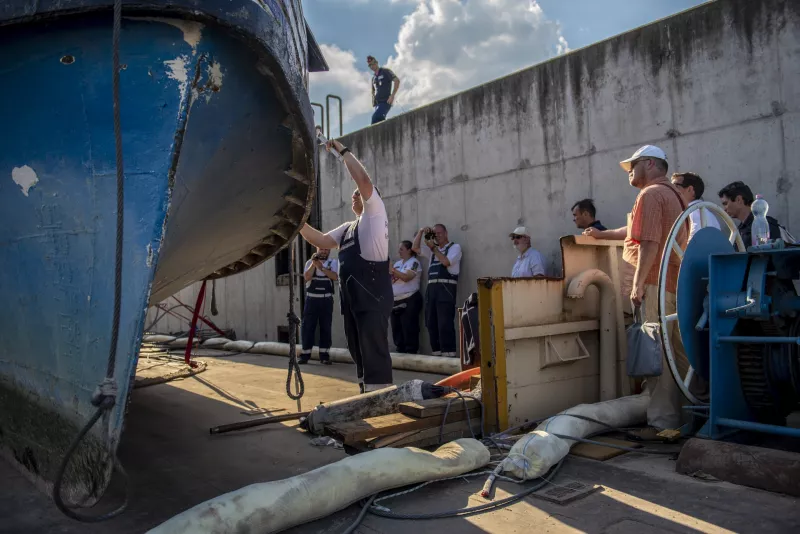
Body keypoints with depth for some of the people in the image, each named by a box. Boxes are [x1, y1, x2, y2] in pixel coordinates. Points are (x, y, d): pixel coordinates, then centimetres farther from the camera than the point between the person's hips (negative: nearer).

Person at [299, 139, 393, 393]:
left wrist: (343, 150, -4)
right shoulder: (347, 228, 25)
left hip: (373, 296, -9)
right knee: (358, 350, 14)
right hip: (352, 297, 9)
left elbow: (364, 180, -11)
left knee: (374, 351, -10)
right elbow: (322, 241, 17)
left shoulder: (375, 214, 2)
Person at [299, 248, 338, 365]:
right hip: (311, 299, 0)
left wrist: (321, 267, -22)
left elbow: (335, 277, -12)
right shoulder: (310, 262, 7)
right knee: (307, 326, -1)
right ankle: (305, 354, 6)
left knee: (326, 327, 2)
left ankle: (324, 355, 8)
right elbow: (307, 277, -8)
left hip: (326, 300, 0)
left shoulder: (333, 262, 6)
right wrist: (313, 264, -17)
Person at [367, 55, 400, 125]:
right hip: (377, 103, 7)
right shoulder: (373, 77, 21)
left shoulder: (385, 71, 1)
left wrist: (392, 95, -17)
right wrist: (373, 102, 15)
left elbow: (397, 81, -11)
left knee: (375, 117, -28)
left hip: (385, 102, -7)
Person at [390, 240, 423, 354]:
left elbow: (406, 277, -20)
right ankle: (400, 350, 16)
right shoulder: (397, 263, 18)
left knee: (408, 328, -8)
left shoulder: (414, 262, -4)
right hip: (396, 300, 8)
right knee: (396, 327, 8)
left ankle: (411, 351, -3)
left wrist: (392, 270, -20)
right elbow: (391, 279, 17)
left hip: (409, 300, -8)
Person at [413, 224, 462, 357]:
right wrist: (421, 232, 10)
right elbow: (415, 248, 20)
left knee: (445, 323, -12)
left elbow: (446, 262, -10)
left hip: (446, 288, -7)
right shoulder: (432, 250, 24)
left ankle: (449, 353, -12)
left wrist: (433, 248, -3)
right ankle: (437, 352, 10)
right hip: (431, 288, 7)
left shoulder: (455, 247, 5)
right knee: (431, 322, 5)